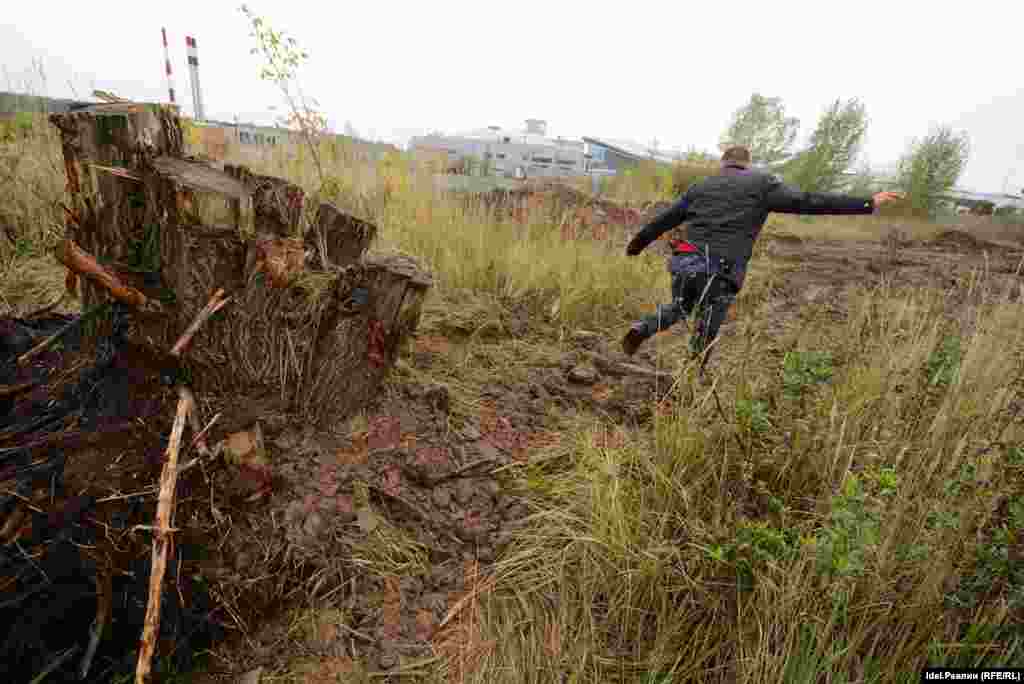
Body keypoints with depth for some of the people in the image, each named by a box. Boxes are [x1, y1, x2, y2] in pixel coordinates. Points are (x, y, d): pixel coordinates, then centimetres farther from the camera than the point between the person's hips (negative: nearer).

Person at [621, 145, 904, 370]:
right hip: (720, 275, -3)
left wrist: (637, 243, 35)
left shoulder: (701, 186, 19)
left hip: (686, 262, 4)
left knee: (680, 308, 30)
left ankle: (643, 329, 5)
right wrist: (868, 203, 6)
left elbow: (664, 219, 23)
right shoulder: (762, 184, 8)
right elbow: (809, 202, 1)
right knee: (704, 340, 9)